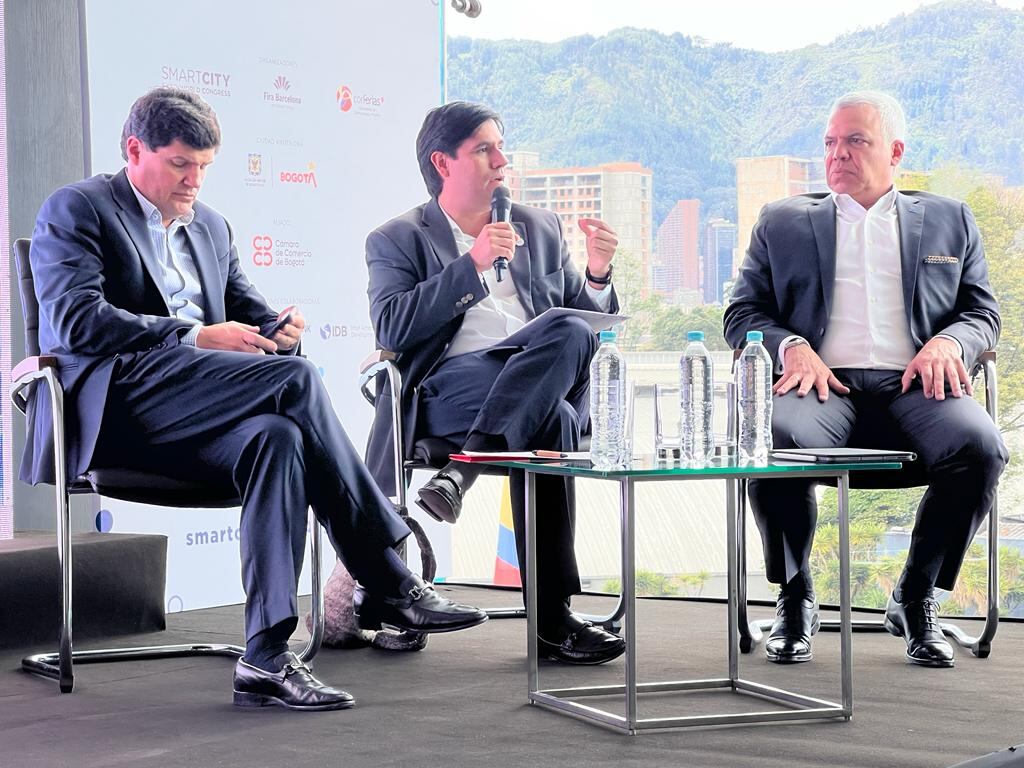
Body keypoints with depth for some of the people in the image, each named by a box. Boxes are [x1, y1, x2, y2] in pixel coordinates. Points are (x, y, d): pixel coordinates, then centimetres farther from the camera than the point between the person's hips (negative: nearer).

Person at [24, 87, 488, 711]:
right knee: (294, 377, -26)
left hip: (190, 419, 7)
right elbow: (75, 319, -11)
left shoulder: (211, 227, 27)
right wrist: (195, 337, -17)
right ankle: (388, 582, -25)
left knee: (277, 437, -30)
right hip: (116, 401, -7)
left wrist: (277, 330, -1)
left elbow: (252, 315, 26)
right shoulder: (76, 210, 5)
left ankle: (267, 658, -36)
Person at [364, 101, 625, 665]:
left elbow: (588, 324, 23)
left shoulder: (539, 228, 26)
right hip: (453, 382, -4)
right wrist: (472, 265, -13)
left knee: (571, 333, -33)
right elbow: (391, 330, -7)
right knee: (550, 421, -36)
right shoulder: (397, 241, 13)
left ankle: (463, 465, -38)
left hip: (548, 382, 4)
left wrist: (597, 275, 1)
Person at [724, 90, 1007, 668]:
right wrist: (791, 347, -6)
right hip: (824, 383, 0)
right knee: (775, 437, -36)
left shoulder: (950, 221, 23)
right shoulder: (782, 223, 22)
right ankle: (796, 599, -12)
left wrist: (947, 342, -6)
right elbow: (743, 314, 16)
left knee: (979, 445, -33)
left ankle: (917, 599, -10)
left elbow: (983, 313, 18)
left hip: (914, 384, 0)